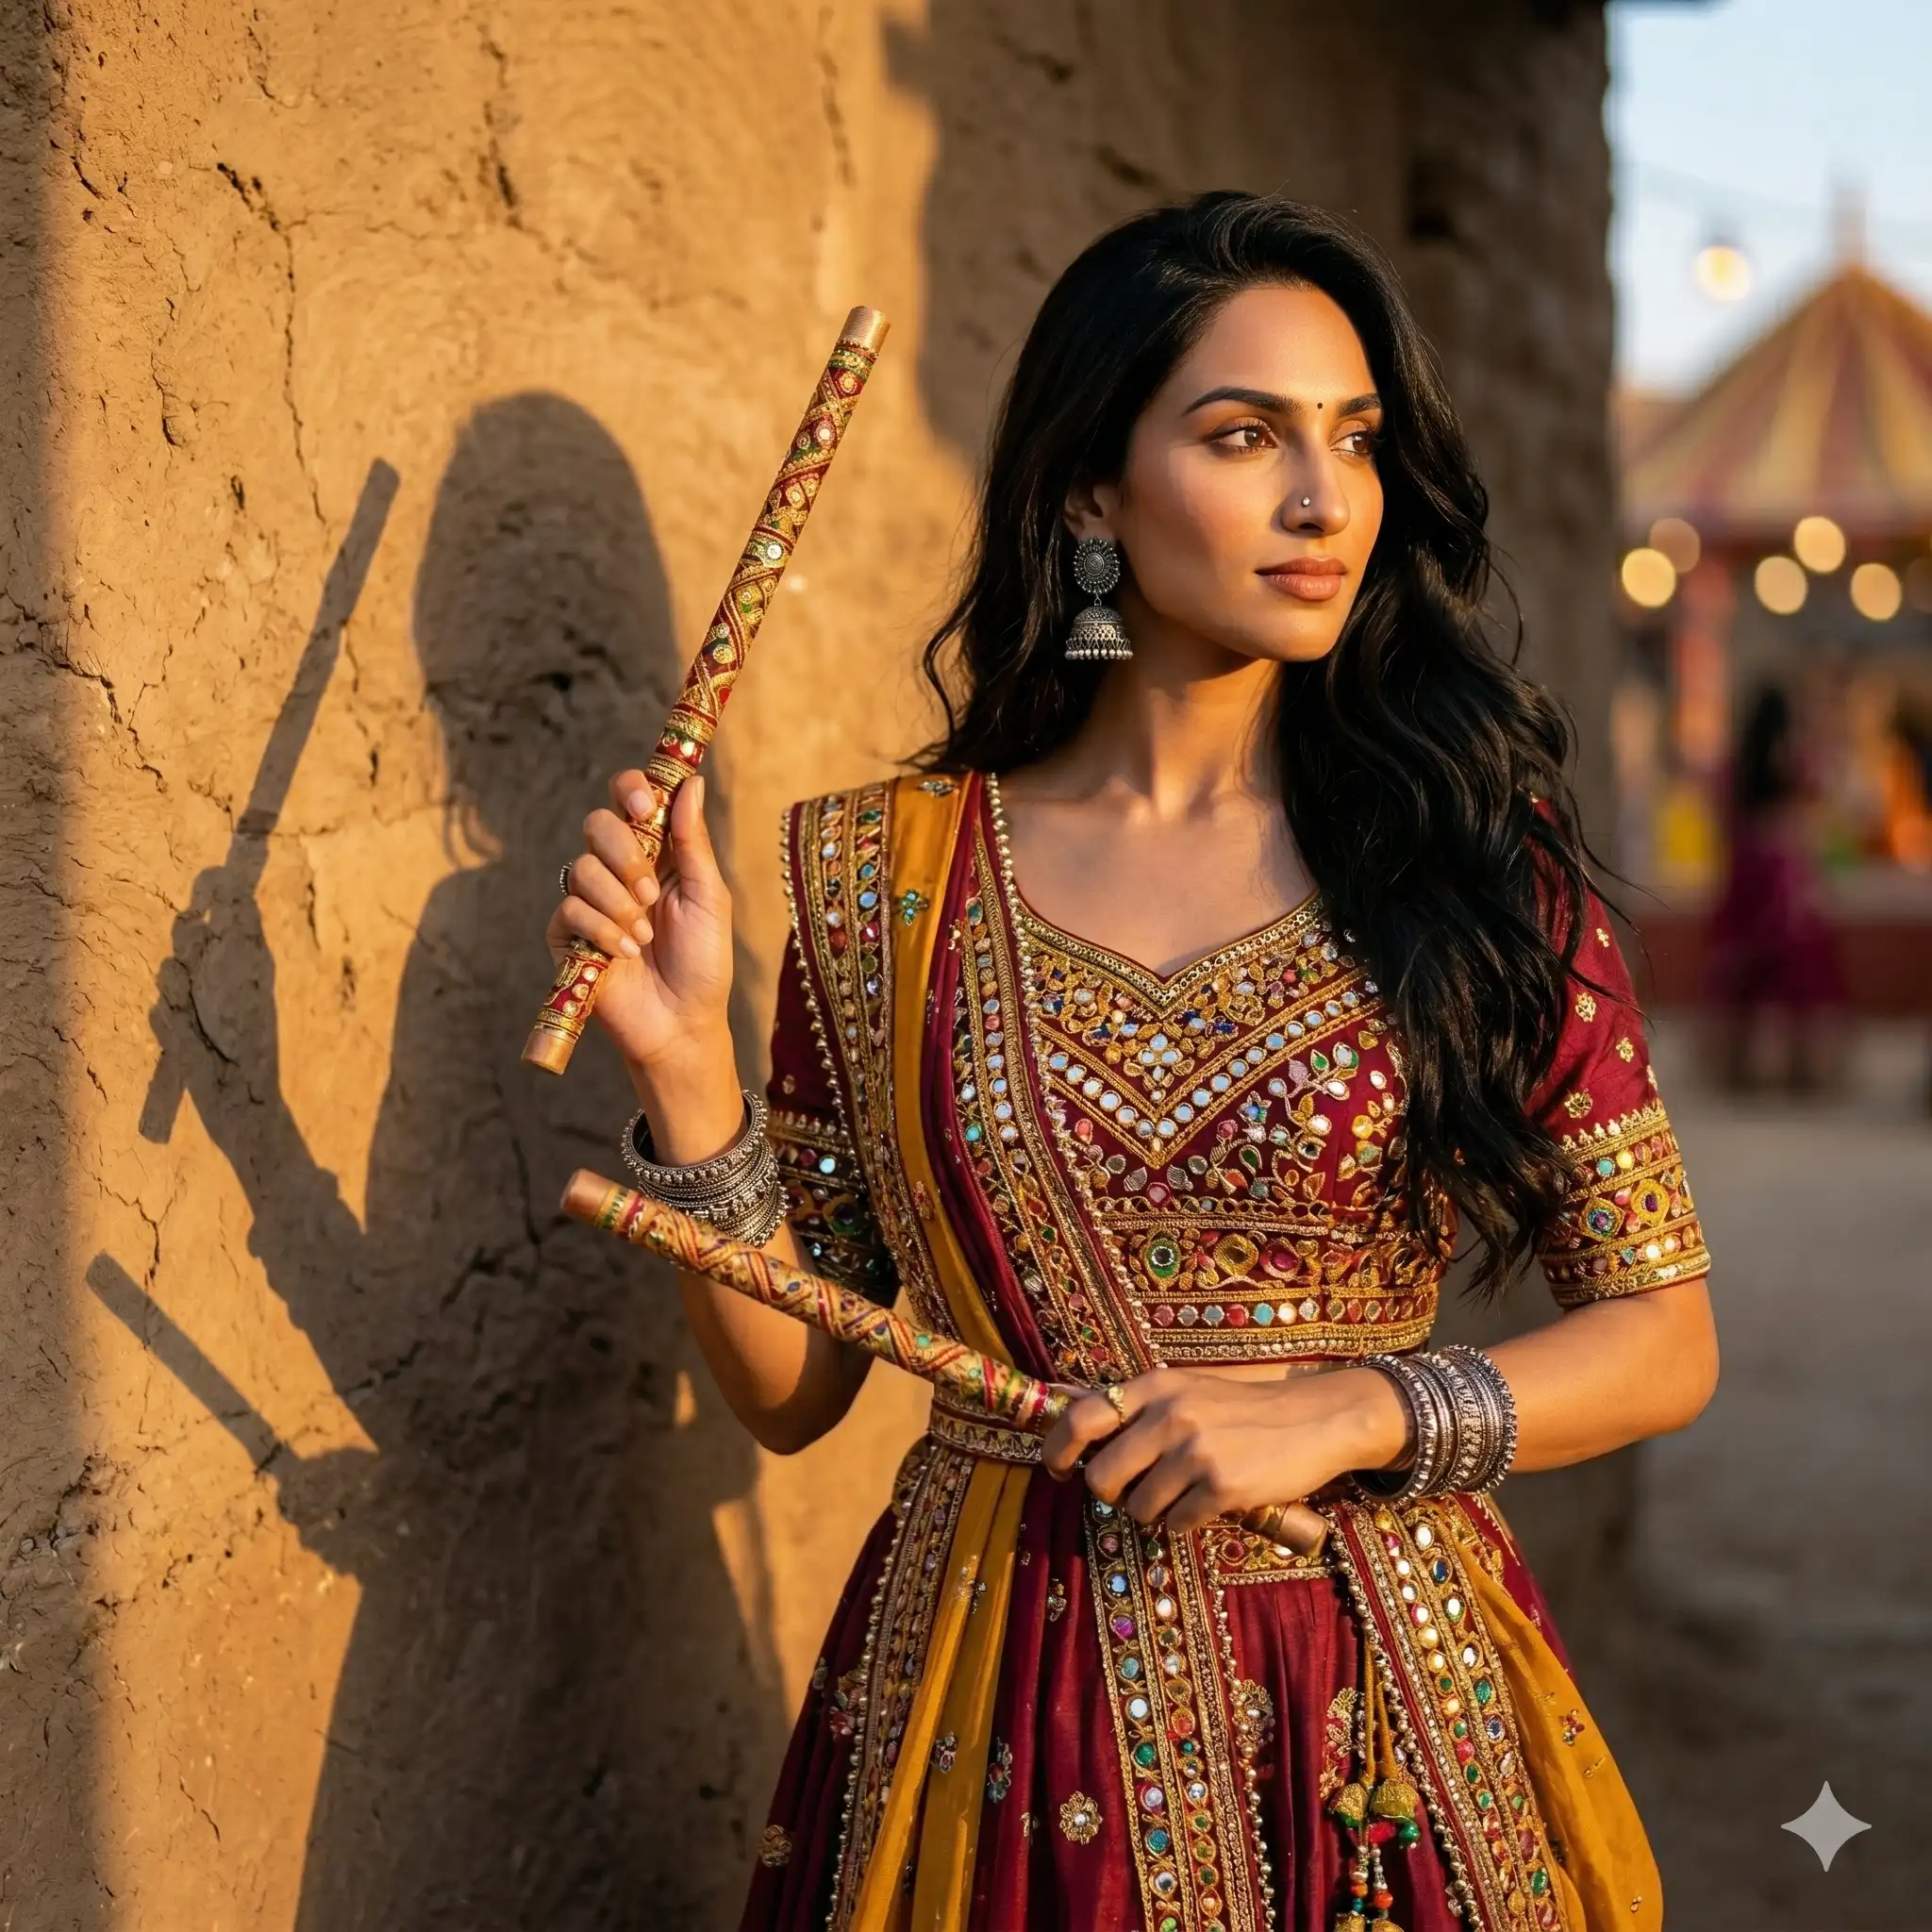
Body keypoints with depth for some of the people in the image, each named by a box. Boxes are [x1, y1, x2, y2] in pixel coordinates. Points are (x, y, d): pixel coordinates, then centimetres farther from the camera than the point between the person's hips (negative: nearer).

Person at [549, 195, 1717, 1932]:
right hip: (1006, 1709, 0)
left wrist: (1354, 1412, -15)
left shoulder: (1472, 864, -2)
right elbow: (790, 1387, 2)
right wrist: (686, 1072, -12)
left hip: (1384, 1713, 0)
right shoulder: (887, 878, -1)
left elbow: (1665, 1337, 0)